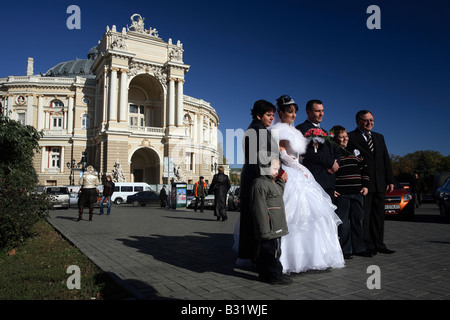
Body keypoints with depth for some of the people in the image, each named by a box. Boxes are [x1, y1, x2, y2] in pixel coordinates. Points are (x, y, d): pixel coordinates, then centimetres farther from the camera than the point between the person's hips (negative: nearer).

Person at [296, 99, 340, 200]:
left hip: (329, 182, 8)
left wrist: (335, 163, 1)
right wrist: (330, 163, -9)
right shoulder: (301, 129, -2)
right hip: (314, 179, -8)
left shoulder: (325, 132, 26)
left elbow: (335, 152, 25)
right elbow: (308, 153, -14)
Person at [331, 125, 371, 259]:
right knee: (343, 222, -2)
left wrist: (365, 185, 12)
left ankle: (358, 248, 23)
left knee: (358, 220, 11)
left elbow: (364, 167, 20)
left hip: (357, 193, 6)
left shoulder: (354, 151, 17)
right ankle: (345, 250, 8)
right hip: (341, 193, -6)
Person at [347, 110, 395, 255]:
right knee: (364, 216, -1)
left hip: (380, 184, 6)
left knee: (379, 215, 11)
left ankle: (379, 244, 20)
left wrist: (390, 180, 11)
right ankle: (367, 245, 8)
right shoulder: (351, 137, -3)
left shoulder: (379, 137, 18)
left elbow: (386, 160, 17)